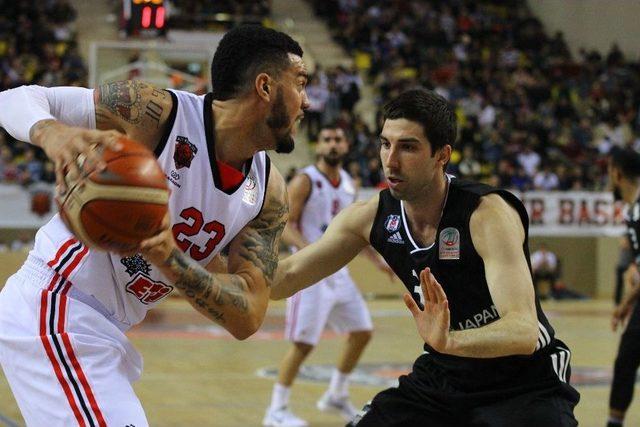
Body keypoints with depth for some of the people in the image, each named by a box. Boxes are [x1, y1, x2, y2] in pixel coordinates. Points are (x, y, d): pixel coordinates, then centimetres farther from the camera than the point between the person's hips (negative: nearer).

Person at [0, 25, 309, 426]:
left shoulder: (270, 193, 1)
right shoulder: (156, 112, -17)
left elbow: (247, 317, -7)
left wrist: (171, 259, -26)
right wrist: (52, 133, -37)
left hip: (104, 332, 8)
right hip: (53, 307, -8)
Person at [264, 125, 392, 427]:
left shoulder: (349, 184, 11)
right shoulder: (305, 181, -11)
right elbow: (285, 225, -16)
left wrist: (377, 259, 16)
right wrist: (310, 250, -32)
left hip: (338, 271, 8)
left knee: (362, 331, 11)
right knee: (304, 343, -10)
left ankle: (336, 397, 26)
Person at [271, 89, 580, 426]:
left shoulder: (488, 214, -24)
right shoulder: (371, 216, -7)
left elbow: (524, 331, -35)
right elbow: (286, 276, 2)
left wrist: (449, 341, -52)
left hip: (524, 382, -5)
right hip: (442, 376, 5)